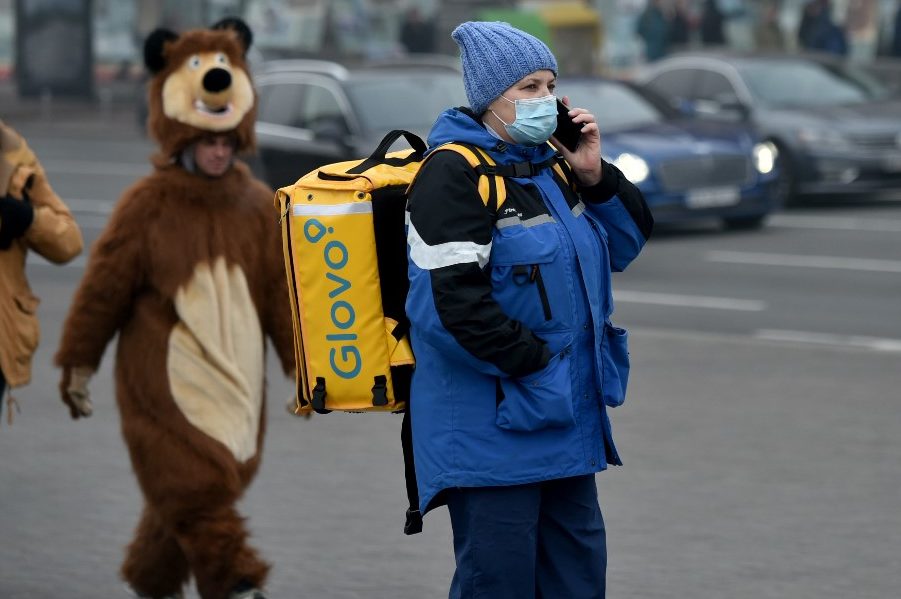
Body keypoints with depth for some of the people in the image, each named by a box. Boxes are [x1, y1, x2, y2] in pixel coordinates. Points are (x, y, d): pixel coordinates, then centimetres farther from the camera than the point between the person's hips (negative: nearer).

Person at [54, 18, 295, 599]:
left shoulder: (257, 204, 6)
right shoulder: (146, 206, -7)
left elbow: (283, 290, 10)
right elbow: (103, 288, -1)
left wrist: (306, 366, 8)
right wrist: (77, 365, 3)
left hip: (235, 380, 5)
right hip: (164, 382, -5)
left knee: (185, 500, 11)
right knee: (195, 486, -14)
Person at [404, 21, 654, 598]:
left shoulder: (552, 166, 13)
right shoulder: (455, 174, -13)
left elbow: (627, 244, 16)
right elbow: (455, 297, -22)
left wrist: (596, 177, 0)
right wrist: (534, 362, -17)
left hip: (567, 417, 9)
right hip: (493, 422, -8)